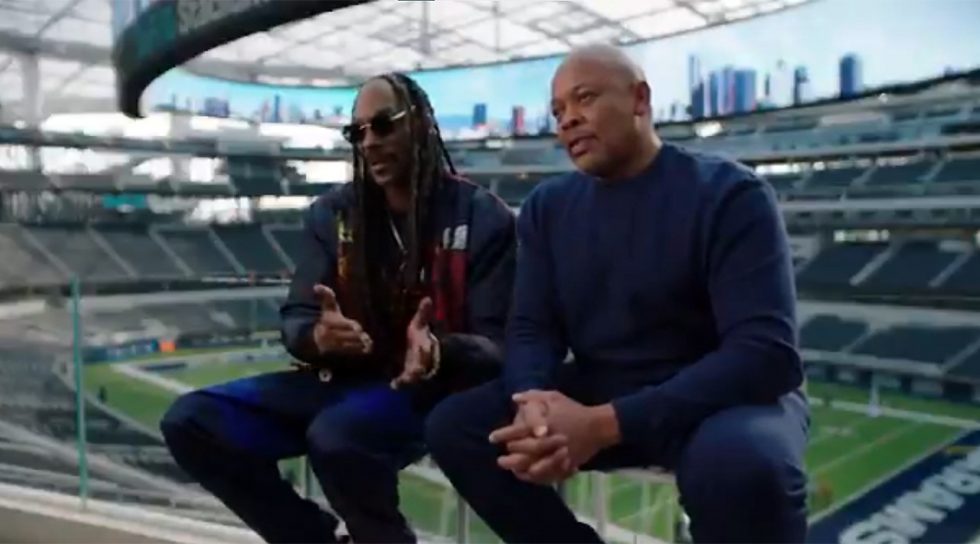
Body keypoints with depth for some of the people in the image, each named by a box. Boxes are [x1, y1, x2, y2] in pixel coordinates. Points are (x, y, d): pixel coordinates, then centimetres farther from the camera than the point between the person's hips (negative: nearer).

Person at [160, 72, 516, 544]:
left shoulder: (482, 218, -6)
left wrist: (438, 352, -32)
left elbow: (499, 345, -9)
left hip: (432, 388, -5)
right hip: (342, 380, 5)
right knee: (190, 422, -10)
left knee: (335, 435, -37)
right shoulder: (332, 214, 6)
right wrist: (317, 336, -21)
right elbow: (296, 318, 4)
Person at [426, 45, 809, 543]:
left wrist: (607, 425, -31)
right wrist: (533, 400, -25)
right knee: (454, 426, -12)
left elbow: (766, 354, -22)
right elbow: (531, 329, 1)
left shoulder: (728, 193, -13)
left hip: (726, 395, -4)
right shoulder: (547, 206, 4)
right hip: (595, 393, 5)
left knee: (741, 464, -38)